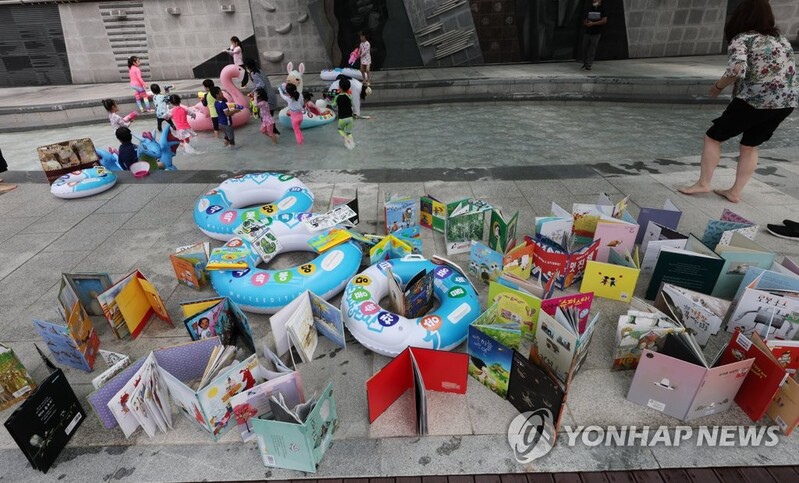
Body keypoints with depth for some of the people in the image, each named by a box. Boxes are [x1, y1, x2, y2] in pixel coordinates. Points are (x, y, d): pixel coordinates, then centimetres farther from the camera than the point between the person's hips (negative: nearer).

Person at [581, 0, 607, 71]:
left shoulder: (602, 9, -3)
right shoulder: (589, 9, 11)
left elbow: (604, 20, -12)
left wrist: (592, 23, -16)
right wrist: (586, 23, -9)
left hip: (596, 33, -4)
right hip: (587, 32, 5)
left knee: (592, 50, -4)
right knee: (584, 48, 6)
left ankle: (589, 65, 2)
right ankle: (585, 63, 20)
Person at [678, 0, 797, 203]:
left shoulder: (741, 39, -6)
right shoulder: (780, 39, 16)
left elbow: (737, 70, -24)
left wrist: (718, 86, -7)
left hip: (756, 101, -7)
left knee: (713, 136, 9)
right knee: (750, 145, 19)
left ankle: (703, 184, 9)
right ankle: (735, 192, 18)